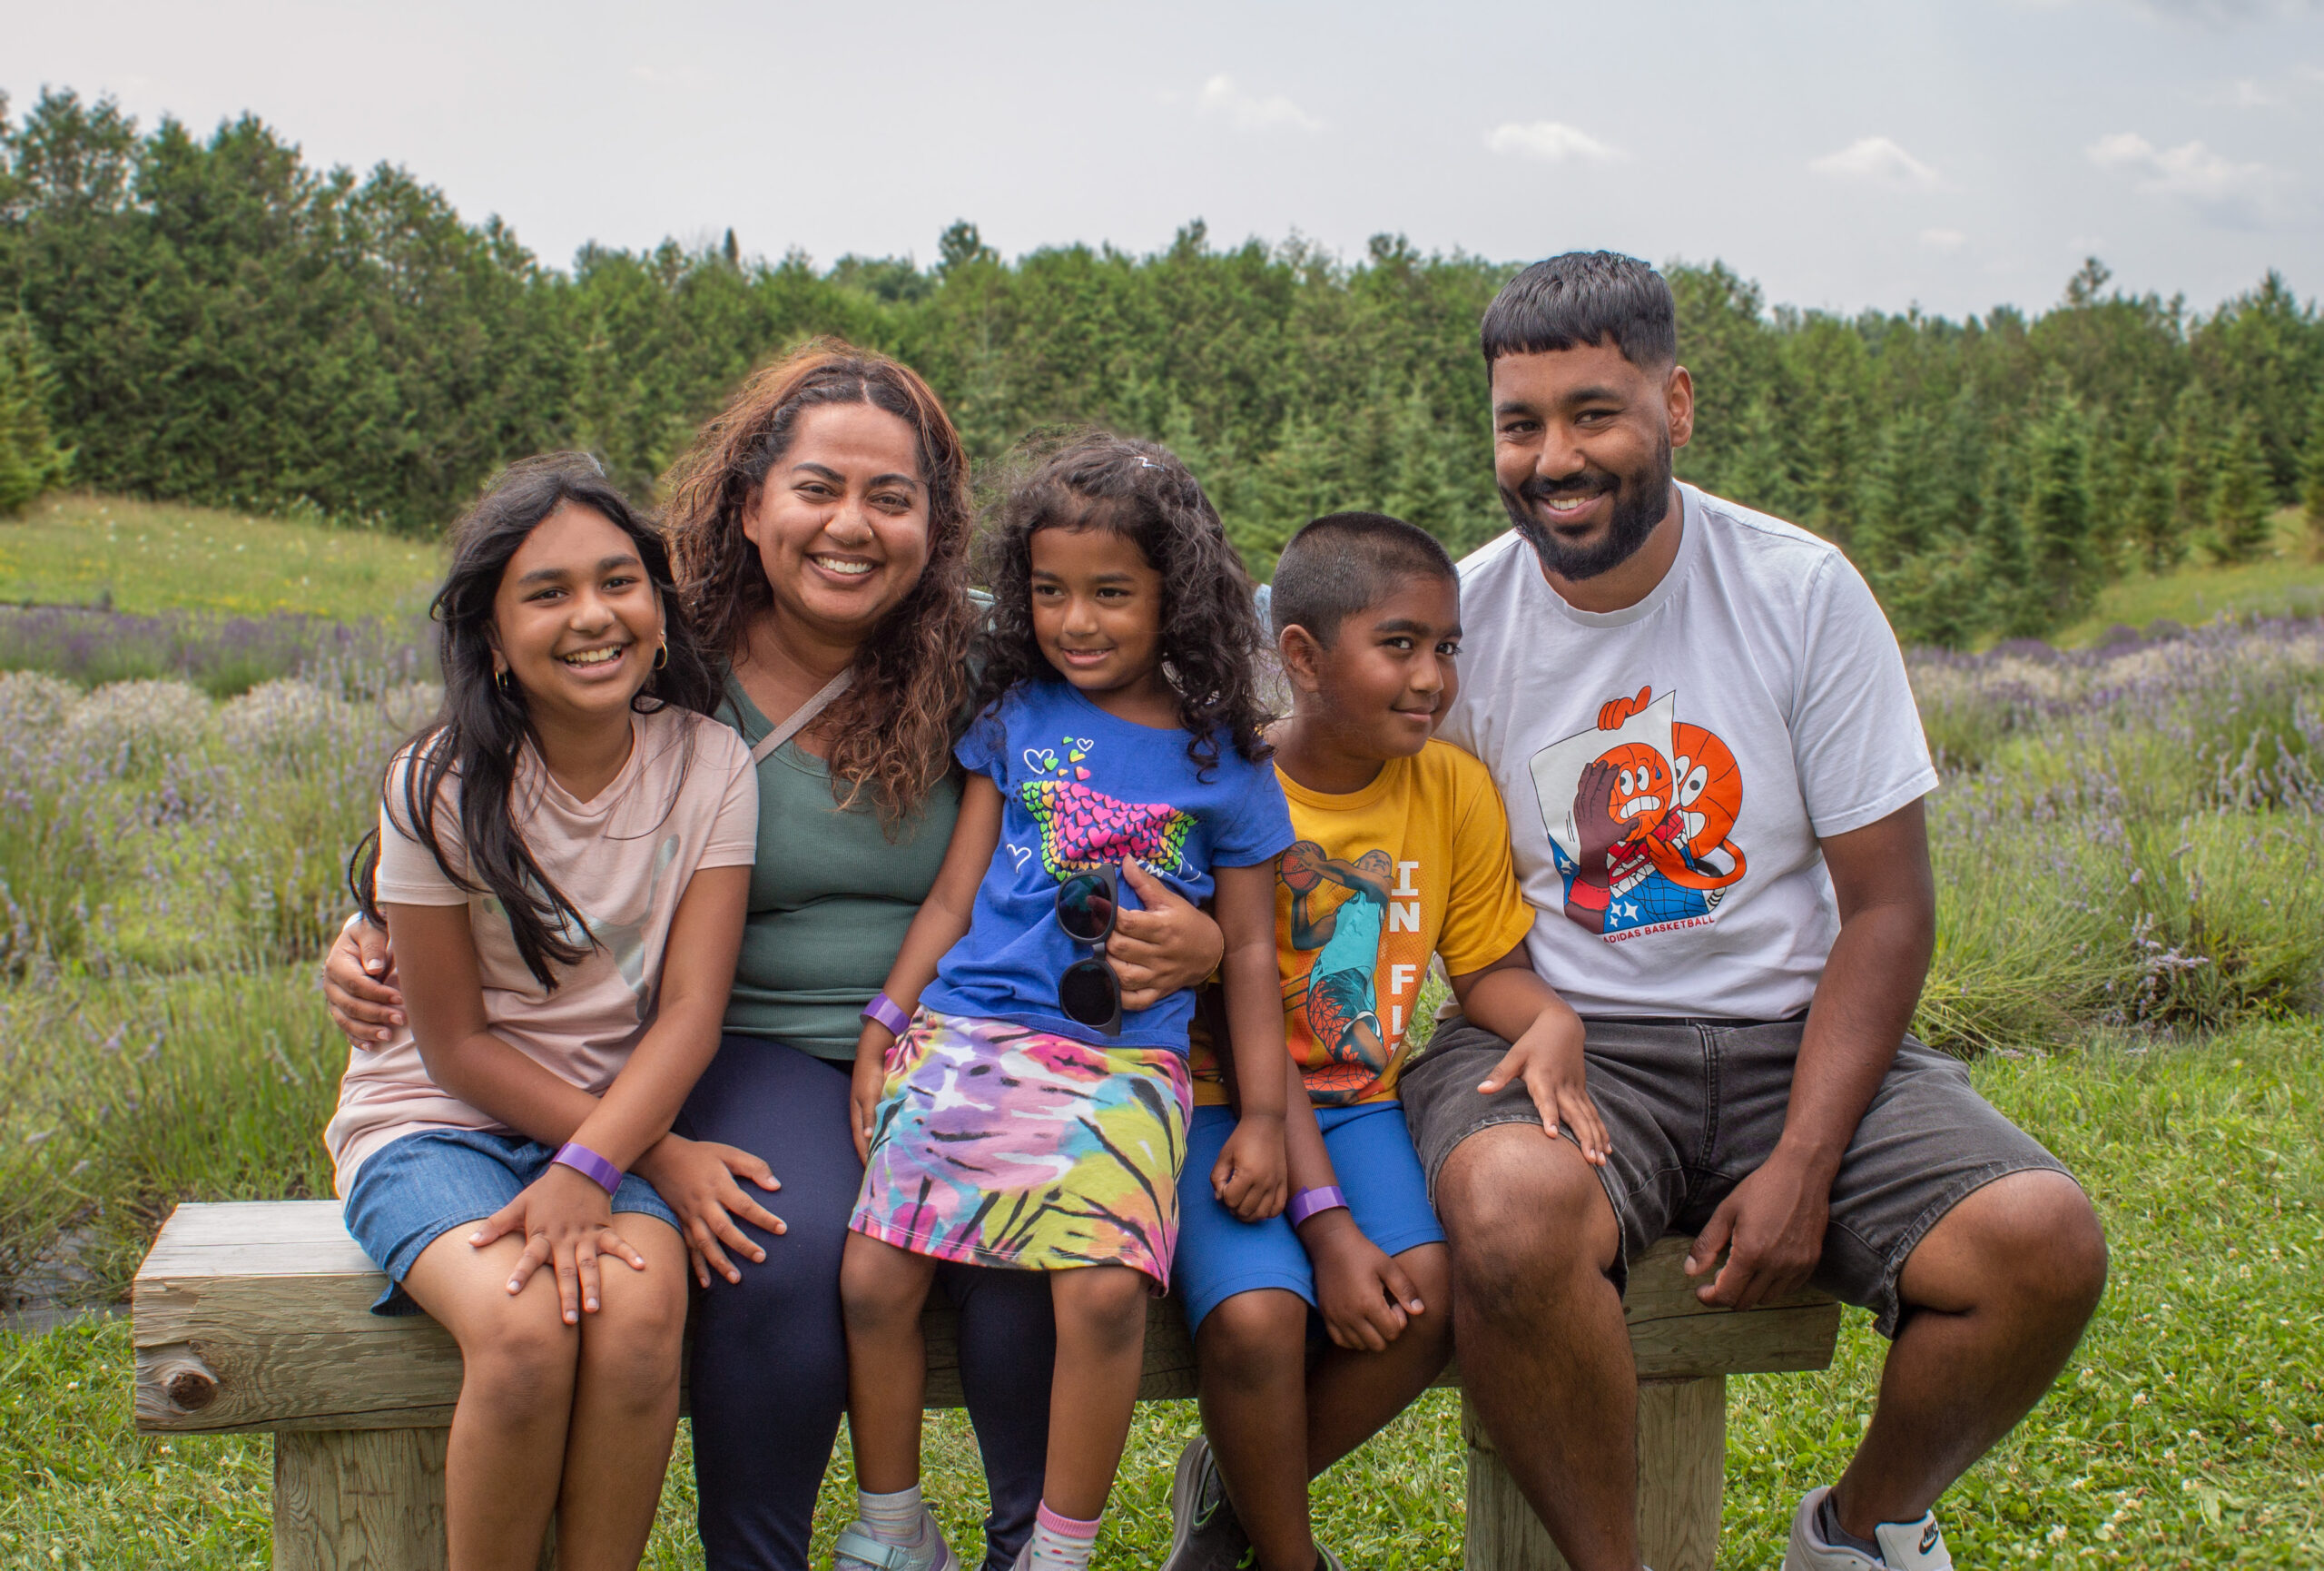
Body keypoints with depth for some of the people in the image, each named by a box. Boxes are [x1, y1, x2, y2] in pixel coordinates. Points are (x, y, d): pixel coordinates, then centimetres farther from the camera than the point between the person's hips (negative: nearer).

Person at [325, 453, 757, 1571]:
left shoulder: (707, 765, -6)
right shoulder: (442, 788, -11)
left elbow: (690, 1009, -10)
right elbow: (457, 1044, -7)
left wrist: (588, 1172, -26)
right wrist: (666, 1155, -13)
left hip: (623, 1116, 2)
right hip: (439, 1122, -1)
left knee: (639, 1313, -29)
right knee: (524, 1328, -30)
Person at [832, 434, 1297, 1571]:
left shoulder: (1223, 763, 9)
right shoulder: (1015, 719, 13)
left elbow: (1250, 953, 11)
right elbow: (953, 895, 12)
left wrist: (1263, 1116, 5)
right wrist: (885, 1027, 3)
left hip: (1126, 1061, -2)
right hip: (968, 1035, 2)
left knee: (1105, 1292, -24)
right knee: (873, 1278, -14)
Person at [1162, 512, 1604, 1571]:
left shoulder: (1454, 788, 3)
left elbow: (1487, 965, 8)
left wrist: (1551, 1022, -17)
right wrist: (1324, 1220, -21)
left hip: (1357, 1104, 4)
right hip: (1226, 1102, -4)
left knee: (1427, 1294, -24)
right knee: (1258, 1315, -29)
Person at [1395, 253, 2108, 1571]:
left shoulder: (1806, 593, -3)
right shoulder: (1457, 621, -2)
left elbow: (1887, 906, -3)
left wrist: (1801, 1169, -14)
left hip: (1795, 1036, 2)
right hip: (1558, 1035, -1)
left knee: (2044, 1241, -23)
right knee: (1512, 1206, -36)